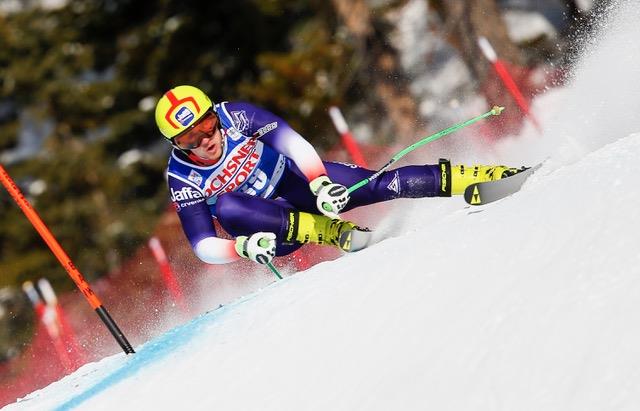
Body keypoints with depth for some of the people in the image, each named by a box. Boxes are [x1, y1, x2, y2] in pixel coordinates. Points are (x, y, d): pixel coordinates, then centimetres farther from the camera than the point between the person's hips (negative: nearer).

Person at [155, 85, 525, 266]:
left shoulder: (234, 116, -17)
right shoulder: (183, 180, -17)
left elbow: (291, 142, -24)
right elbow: (203, 246, -17)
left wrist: (319, 182, -41)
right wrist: (244, 247, -38)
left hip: (298, 181, 1)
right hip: (269, 230, -1)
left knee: (380, 185, -21)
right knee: (225, 206, -33)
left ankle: (470, 178, -16)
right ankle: (329, 233, -34)